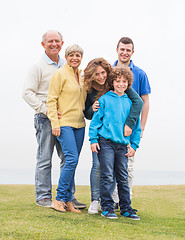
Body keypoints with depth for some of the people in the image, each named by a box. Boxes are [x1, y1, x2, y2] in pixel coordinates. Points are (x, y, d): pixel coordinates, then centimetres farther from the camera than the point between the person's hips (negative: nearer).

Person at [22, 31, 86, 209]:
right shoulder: (38, 67, -2)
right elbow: (27, 93, -8)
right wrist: (45, 109, -16)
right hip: (45, 119, -5)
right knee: (44, 160, -1)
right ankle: (43, 197, 8)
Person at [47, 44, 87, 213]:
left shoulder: (81, 76, 16)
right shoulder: (60, 74, -4)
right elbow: (51, 100, -8)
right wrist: (55, 123, -14)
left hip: (79, 124, 7)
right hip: (64, 123, -7)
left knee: (72, 162, 6)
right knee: (72, 159, -16)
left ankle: (68, 201, 11)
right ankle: (59, 199, -4)